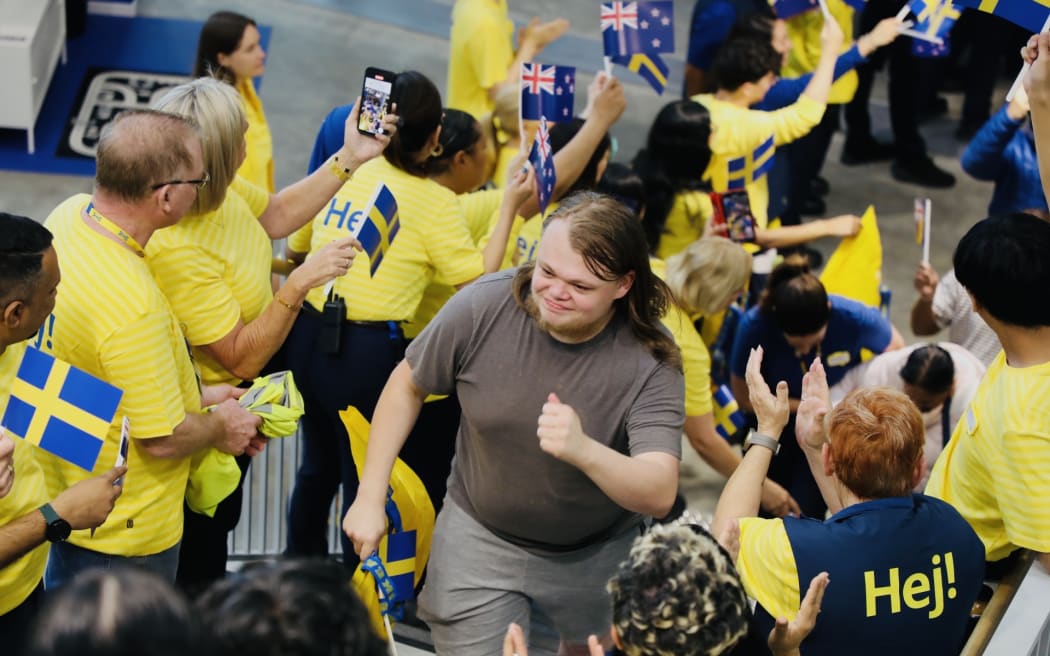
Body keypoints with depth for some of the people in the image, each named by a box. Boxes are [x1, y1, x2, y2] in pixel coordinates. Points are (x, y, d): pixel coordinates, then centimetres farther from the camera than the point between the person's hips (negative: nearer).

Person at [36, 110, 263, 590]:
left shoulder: (69, 214, -9)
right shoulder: (133, 306, -37)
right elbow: (164, 439, -26)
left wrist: (194, 396, 8)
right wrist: (219, 427, -4)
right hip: (124, 532, -8)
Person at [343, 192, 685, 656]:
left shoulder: (651, 362, -24)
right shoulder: (483, 306, -20)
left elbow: (660, 495, -33)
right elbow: (407, 384, -3)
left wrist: (585, 451, -53)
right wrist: (370, 497, -4)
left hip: (600, 554, 0)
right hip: (481, 539, 0)